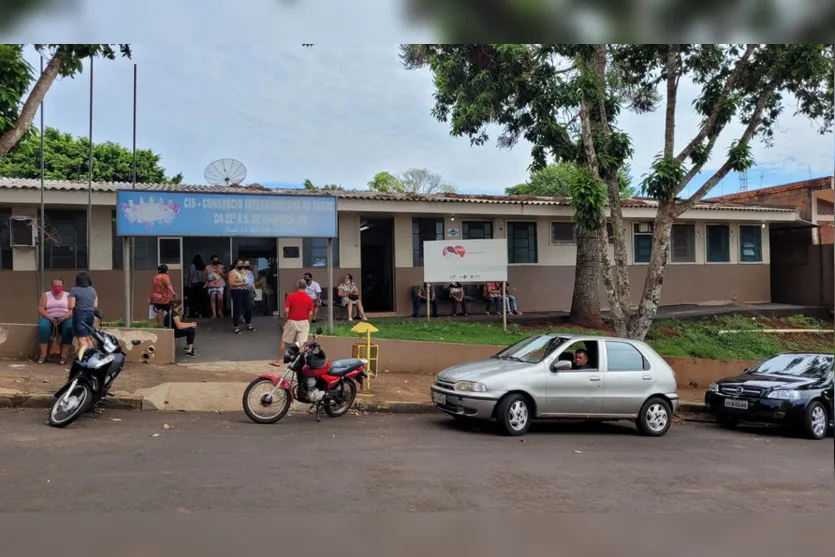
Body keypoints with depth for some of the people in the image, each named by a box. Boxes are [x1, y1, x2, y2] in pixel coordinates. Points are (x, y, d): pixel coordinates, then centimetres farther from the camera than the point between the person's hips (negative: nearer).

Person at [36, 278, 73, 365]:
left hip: (65, 319, -1)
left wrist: (64, 318, -20)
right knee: (43, 326, -33)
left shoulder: (68, 295, 9)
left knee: (69, 327, -34)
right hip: (49, 319, 1)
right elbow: (40, 309, 1)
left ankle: (64, 356, -34)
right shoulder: (45, 295, 11)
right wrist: (50, 318, -16)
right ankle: (43, 355, -31)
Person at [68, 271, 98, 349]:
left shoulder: (74, 290, -7)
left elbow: (71, 306, -10)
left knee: (82, 339, -6)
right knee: (88, 337, 18)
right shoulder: (93, 290, 9)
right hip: (90, 315, 6)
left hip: (79, 315, -6)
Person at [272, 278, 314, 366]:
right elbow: (310, 314, -3)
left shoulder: (290, 296, -7)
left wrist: (285, 321, 5)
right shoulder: (309, 298, -3)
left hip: (291, 322, 0)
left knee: (284, 342, 14)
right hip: (304, 322, 0)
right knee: (301, 344, 1)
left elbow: (286, 311, -11)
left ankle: (278, 361, 23)